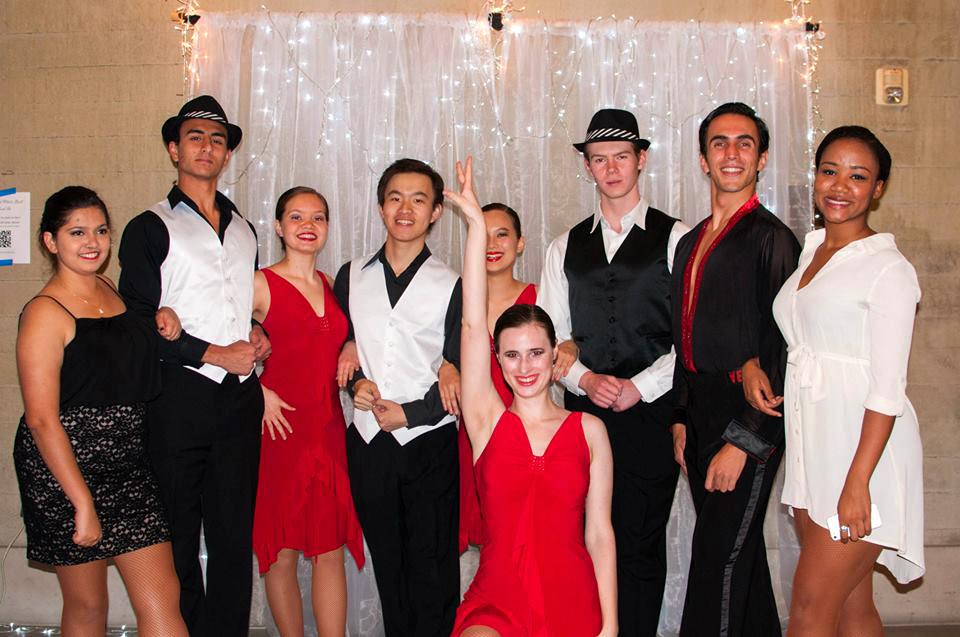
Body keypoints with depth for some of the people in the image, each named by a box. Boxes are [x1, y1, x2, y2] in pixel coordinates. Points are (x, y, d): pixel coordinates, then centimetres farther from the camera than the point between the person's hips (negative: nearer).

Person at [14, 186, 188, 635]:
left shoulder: (111, 290, 9)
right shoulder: (45, 312, -13)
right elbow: (42, 419, -17)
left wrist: (162, 320, 5)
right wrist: (83, 502, -19)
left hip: (128, 466, 6)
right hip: (65, 470, -6)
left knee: (162, 600, 1)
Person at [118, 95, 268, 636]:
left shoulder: (243, 230, 19)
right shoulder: (151, 228, 2)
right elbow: (137, 321, -6)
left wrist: (257, 335, 6)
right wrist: (215, 353, -10)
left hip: (239, 397, 4)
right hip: (179, 395, -4)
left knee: (235, 535, 7)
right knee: (177, 536, 3)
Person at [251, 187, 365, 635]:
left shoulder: (330, 285, 12)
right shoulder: (261, 285, -5)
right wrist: (259, 391, -11)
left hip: (329, 430, 5)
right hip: (281, 430, -4)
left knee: (331, 551, 5)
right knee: (282, 552, 6)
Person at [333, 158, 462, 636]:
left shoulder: (450, 285, -1)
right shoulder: (352, 276, 9)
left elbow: (459, 374, -2)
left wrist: (409, 413, -11)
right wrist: (355, 381, -4)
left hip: (428, 441, -3)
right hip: (367, 440, 3)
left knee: (432, 566, 2)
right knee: (387, 563, 14)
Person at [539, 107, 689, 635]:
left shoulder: (675, 239, 3)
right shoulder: (565, 248, 14)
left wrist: (640, 386, -11)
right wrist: (585, 379, -7)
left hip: (650, 412, -3)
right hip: (582, 412, 3)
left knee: (641, 544, 2)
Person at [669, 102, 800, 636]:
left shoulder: (772, 239, -10)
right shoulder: (691, 243, 14)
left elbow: (783, 350, -15)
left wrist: (742, 441, -16)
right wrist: (682, 418, 14)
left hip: (749, 420, -7)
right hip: (701, 416, 7)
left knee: (721, 557, -4)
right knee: (741, 552, 18)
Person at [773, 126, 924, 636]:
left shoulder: (888, 268, -9)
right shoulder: (809, 253, 13)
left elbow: (887, 389, -15)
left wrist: (857, 482, -19)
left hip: (861, 446, -7)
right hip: (810, 444, 7)